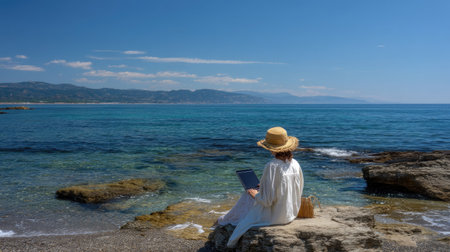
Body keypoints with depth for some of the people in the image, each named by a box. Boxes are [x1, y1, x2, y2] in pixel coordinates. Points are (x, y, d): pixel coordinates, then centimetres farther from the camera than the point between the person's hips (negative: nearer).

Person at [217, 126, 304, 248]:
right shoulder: (295, 164, -4)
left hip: (275, 215, -7)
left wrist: (256, 194, -2)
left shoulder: (272, 166, -26)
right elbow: (298, 192, 9)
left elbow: (267, 200, -25)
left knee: (247, 196, 18)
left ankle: (227, 220, 42)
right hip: (292, 213, 7)